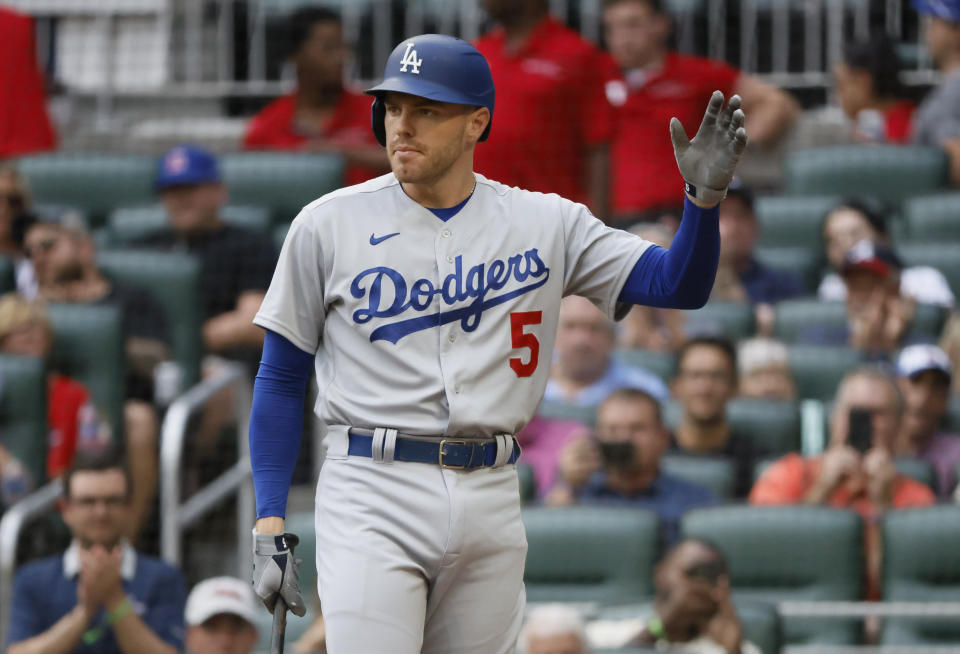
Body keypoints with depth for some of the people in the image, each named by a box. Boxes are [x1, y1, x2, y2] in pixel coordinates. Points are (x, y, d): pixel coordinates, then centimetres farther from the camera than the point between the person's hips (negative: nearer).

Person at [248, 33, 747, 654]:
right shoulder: (329, 225, 2)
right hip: (373, 499, -3)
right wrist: (271, 527, -1)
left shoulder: (546, 224, 6)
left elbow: (678, 285, 2)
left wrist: (705, 195, -18)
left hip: (492, 502, 3)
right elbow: (281, 378, 6)